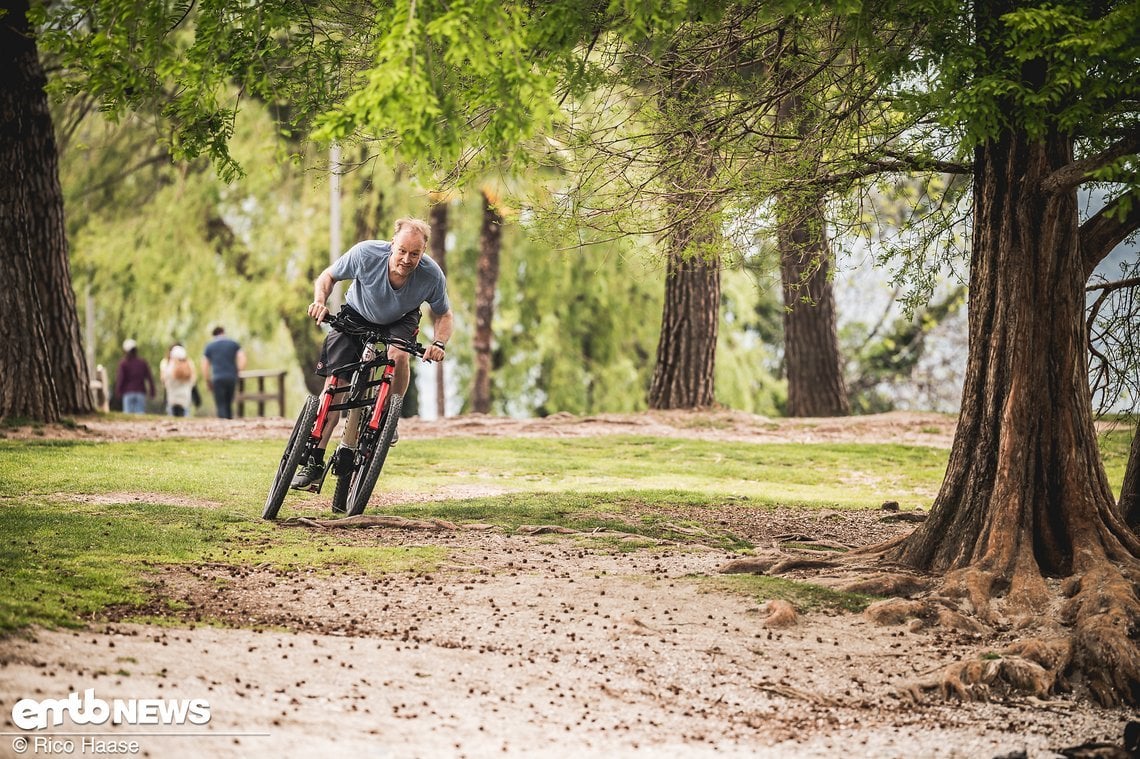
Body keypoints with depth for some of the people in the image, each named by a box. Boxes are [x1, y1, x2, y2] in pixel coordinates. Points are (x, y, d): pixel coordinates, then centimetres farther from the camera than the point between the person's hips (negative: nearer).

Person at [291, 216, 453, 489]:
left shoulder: (432, 275, -30)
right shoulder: (366, 254, -34)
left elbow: (443, 315, -11)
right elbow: (328, 276, -14)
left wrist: (439, 343, -31)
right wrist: (319, 301, -34)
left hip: (400, 321, 0)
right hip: (357, 314, 0)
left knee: (398, 355, -33)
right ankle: (315, 462, -11)